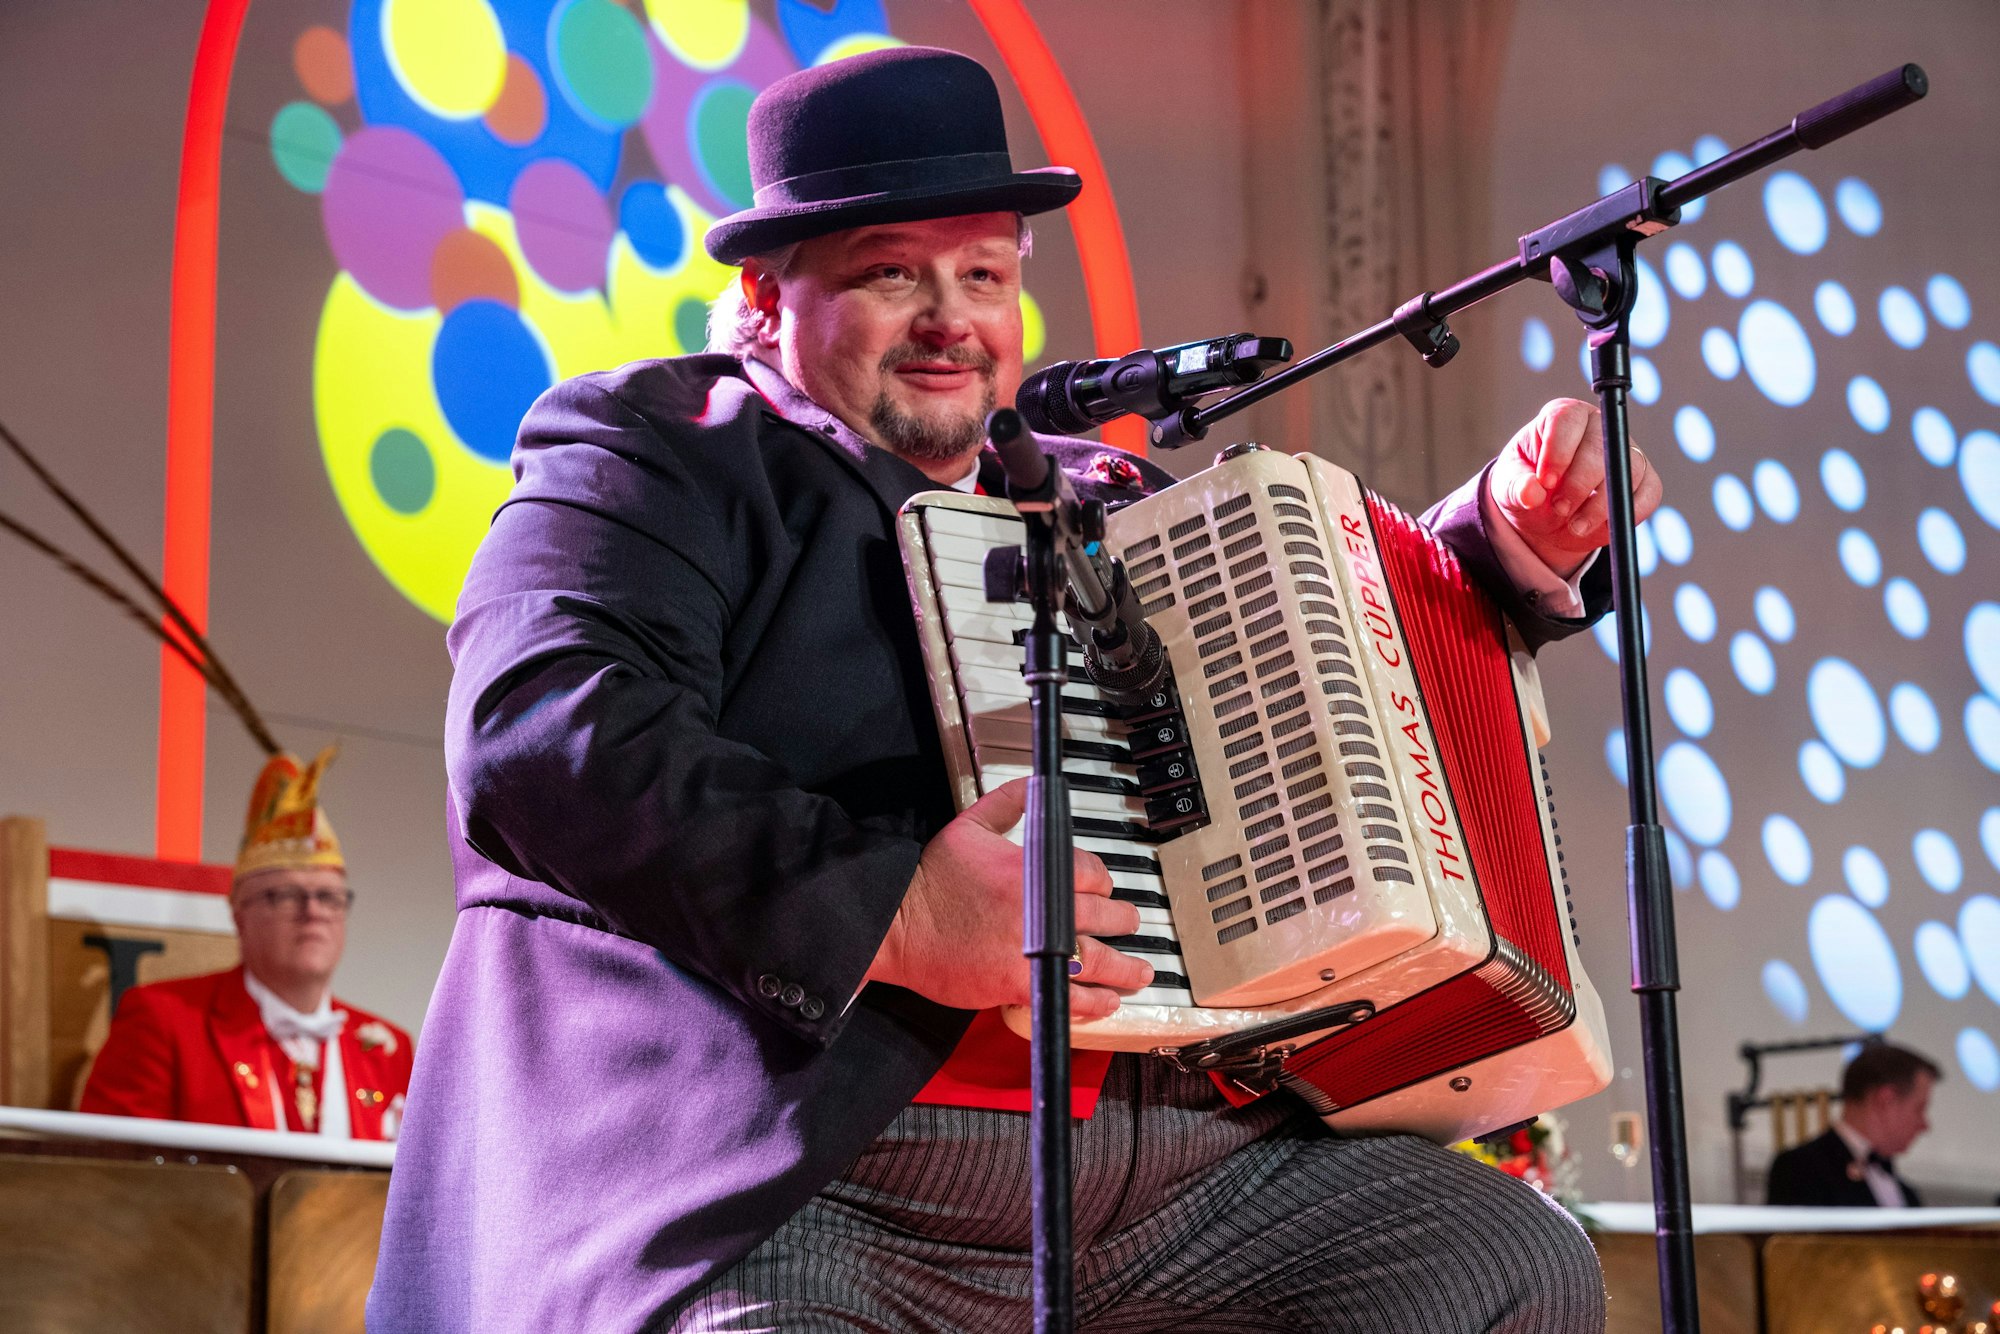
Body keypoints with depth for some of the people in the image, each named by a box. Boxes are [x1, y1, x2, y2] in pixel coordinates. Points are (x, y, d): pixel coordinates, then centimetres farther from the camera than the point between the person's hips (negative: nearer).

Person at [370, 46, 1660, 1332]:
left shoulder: (1106, 498, 24)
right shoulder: (658, 450, 6)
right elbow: (540, 737, -12)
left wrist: (1518, 543, 14)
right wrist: (887, 911, -20)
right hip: (802, 1202, -6)